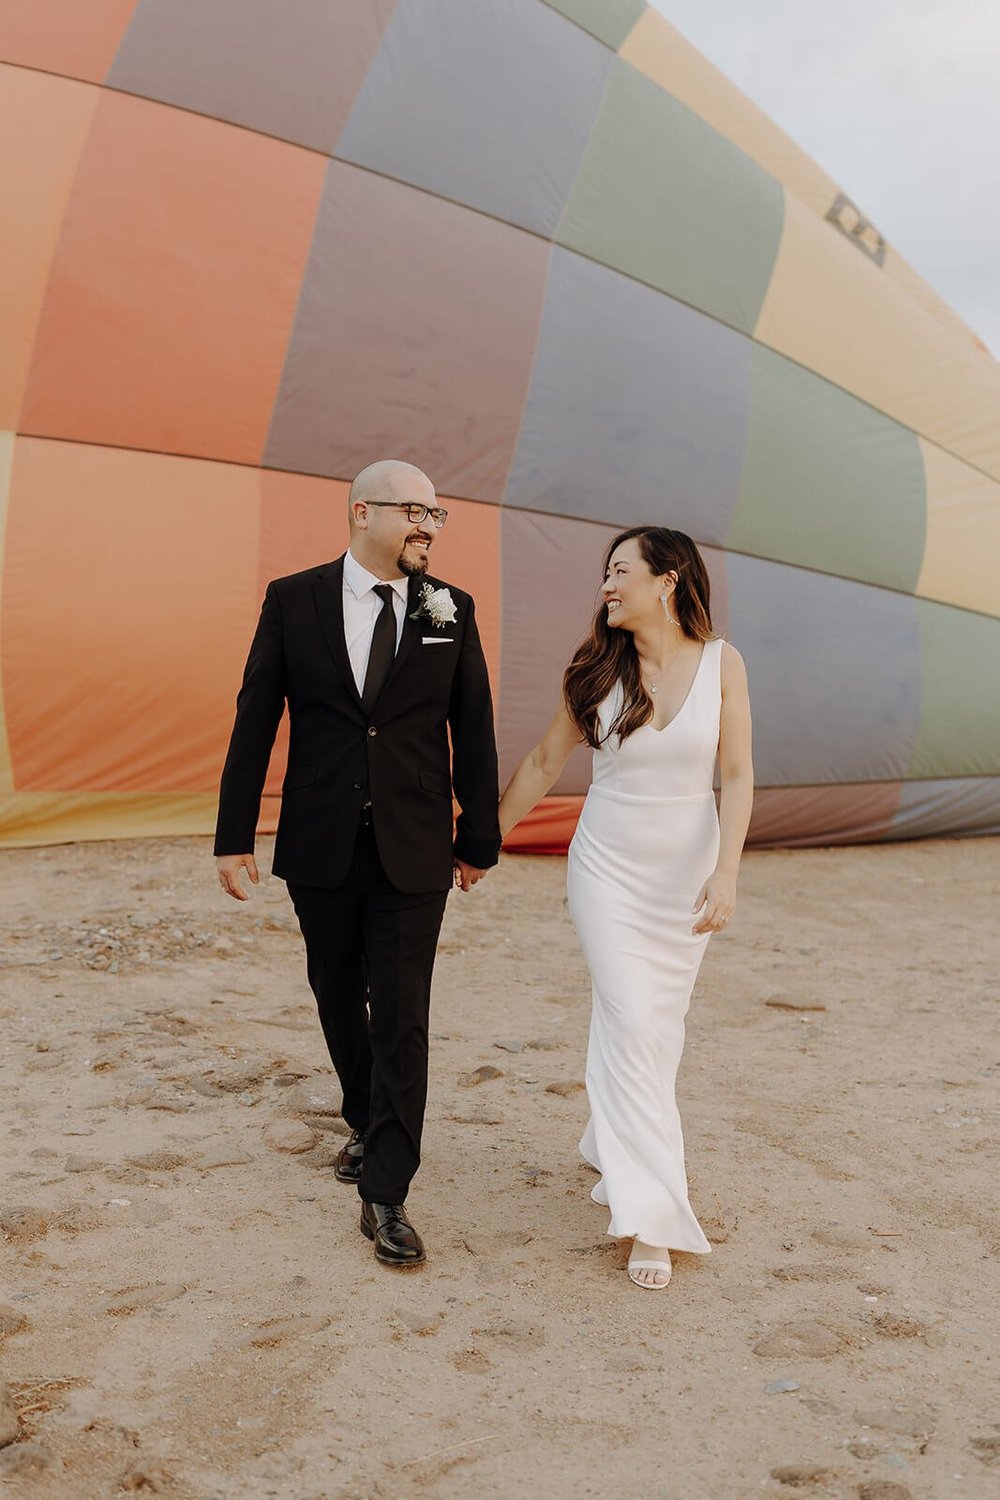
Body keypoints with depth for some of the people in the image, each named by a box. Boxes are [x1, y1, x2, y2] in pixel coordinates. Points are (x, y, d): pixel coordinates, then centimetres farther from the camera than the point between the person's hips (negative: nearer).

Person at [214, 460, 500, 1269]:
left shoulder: (451, 610, 1)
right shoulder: (293, 600, -2)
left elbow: (473, 730, 5)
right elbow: (256, 718, -1)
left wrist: (479, 837, 6)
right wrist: (235, 836, -2)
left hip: (414, 853, -1)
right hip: (320, 847, 1)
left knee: (401, 1017, -5)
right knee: (340, 1000, 16)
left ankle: (386, 1196, 1)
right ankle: (368, 1125, 40)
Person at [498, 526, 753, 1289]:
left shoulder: (720, 663, -5)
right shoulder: (598, 668, -4)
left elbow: (737, 776, -7)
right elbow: (543, 762, 5)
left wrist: (726, 873, -17)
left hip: (687, 872, 1)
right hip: (609, 868, -1)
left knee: (659, 1025, 10)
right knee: (630, 1024, -9)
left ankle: (618, 1153, 35)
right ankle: (652, 1217, -5)